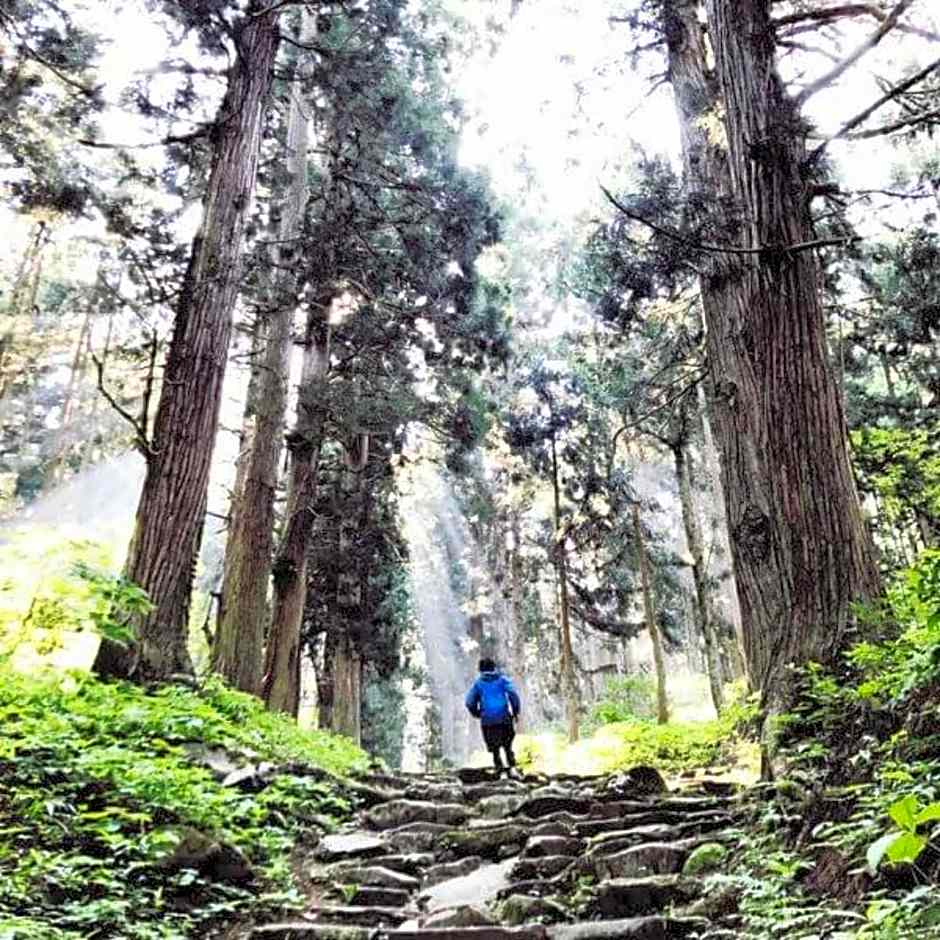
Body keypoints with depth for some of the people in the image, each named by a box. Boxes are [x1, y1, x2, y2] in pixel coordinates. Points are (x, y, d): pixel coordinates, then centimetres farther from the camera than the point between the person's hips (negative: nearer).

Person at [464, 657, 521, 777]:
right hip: (504, 719, 0)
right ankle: (512, 768, -3)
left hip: (487, 721, 0)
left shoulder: (478, 683, 9)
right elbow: (513, 694, -8)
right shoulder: (503, 680, 6)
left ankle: (501, 772, 3)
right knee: (508, 746, 13)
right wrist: (516, 711, 1)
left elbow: (469, 702, 1)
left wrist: (477, 714, 15)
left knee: (495, 749, 11)